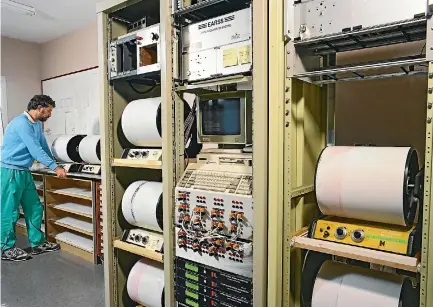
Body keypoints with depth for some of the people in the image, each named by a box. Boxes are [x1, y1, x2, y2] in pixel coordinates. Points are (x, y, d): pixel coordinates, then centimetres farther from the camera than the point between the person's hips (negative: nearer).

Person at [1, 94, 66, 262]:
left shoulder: (37, 124, 11)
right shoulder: (21, 123, -19)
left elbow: (43, 145, 20)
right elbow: (35, 149, -24)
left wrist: (53, 162, 19)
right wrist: (55, 167, -24)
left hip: (24, 172, 9)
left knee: (34, 208, 10)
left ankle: (37, 243, 20)